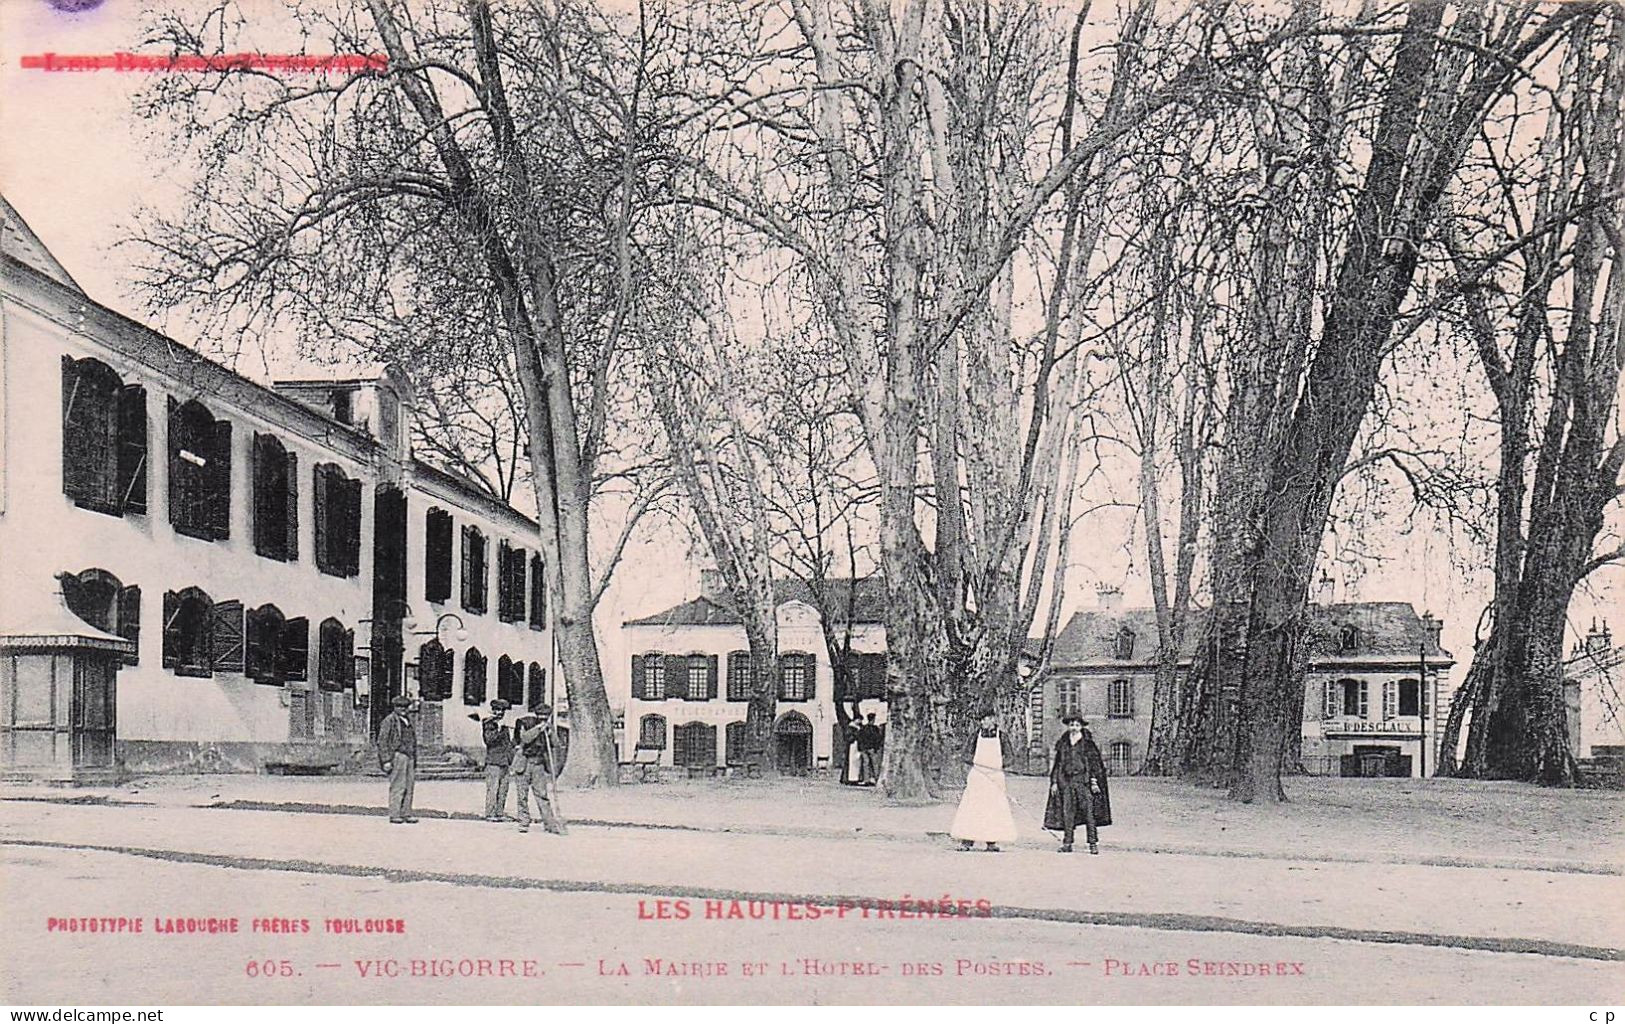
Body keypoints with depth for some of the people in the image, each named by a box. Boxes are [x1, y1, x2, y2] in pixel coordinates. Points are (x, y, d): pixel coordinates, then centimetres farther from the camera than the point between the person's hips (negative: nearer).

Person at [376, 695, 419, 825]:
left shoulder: (408, 720, 19)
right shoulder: (389, 720, -3)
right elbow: (382, 741, -7)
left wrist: (415, 761, 23)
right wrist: (386, 761, -13)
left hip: (409, 757, 7)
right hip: (397, 756, -7)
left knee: (409, 787, 4)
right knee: (398, 786, -10)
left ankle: (406, 814, 9)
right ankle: (394, 815, -7)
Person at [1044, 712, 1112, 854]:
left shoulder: (1088, 743, 3)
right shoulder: (1062, 743, 14)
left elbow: (1094, 763, 1)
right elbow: (1057, 764, 17)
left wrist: (1094, 781, -7)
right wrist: (1054, 782, 11)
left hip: (1083, 780, -3)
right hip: (1066, 781, 3)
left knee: (1088, 811, -8)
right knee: (1067, 812, 0)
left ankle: (1093, 843, -6)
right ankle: (1067, 843, 5)